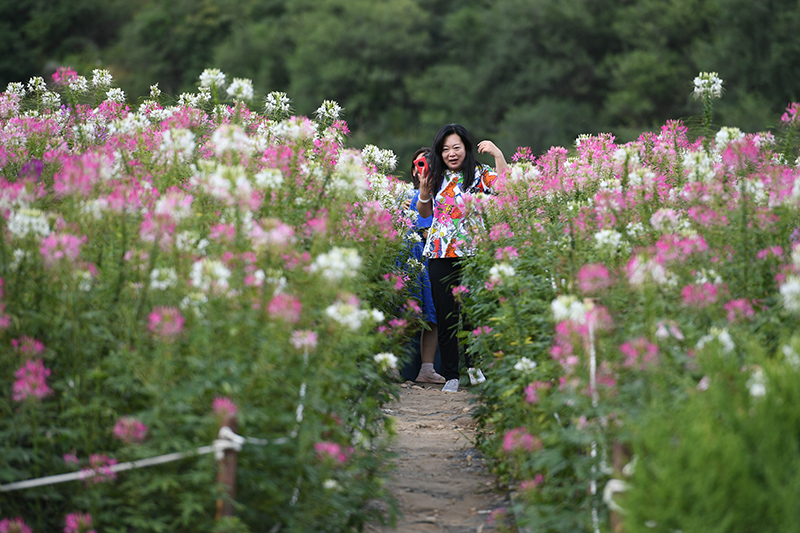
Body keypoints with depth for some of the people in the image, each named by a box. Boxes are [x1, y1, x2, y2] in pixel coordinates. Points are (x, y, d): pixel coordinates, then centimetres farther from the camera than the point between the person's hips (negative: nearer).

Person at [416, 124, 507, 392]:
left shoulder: (480, 174, 1)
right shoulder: (435, 177, 12)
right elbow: (425, 212, 24)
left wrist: (498, 154, -21)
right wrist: (423, 192, 5)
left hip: (473, 253, -3)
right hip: (440, 254, 3)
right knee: (445, 314, 3)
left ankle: (473, 364, 20)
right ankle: (451, 375, 10)